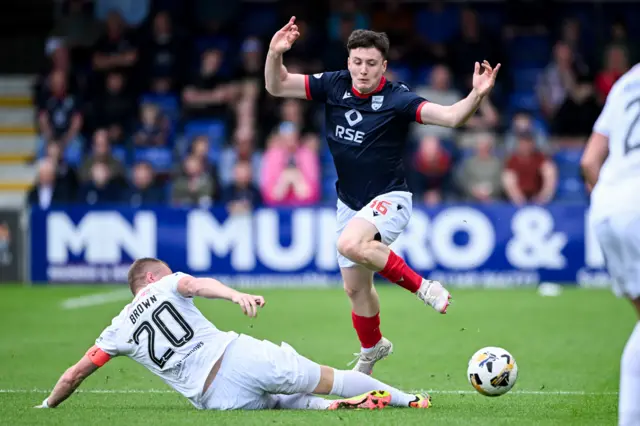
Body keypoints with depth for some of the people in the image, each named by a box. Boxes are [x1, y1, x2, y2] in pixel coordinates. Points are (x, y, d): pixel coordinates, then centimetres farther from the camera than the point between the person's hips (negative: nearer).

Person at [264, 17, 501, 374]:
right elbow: (277, 86, 0)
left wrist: (477, 95, -44)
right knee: (355, 287, 16)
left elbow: (451, 117, -26)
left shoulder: (396, 98, -17)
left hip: (388, 199, -6)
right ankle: (372, 349, 44)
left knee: (351, 245, -36)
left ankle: (423, 286, -18)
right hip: (349, 203, 6)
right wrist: (275, 54, -18)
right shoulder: (334, 85, -3)